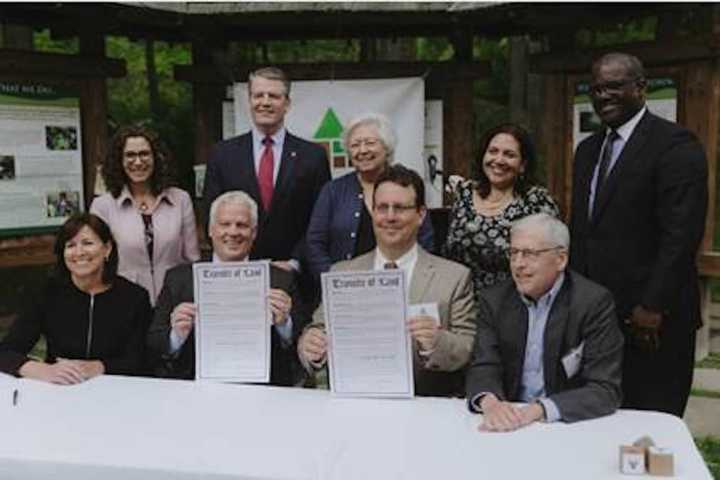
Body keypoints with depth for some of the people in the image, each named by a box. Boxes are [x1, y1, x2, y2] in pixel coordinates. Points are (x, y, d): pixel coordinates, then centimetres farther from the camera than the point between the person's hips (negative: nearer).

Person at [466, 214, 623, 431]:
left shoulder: (594, 303, -9)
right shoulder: (495, 300, 2)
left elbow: (605, 391, -14)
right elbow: (484, 367, -2)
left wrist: (538, 410, -28)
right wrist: (489, 401, -25)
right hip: (509, 421, 2)